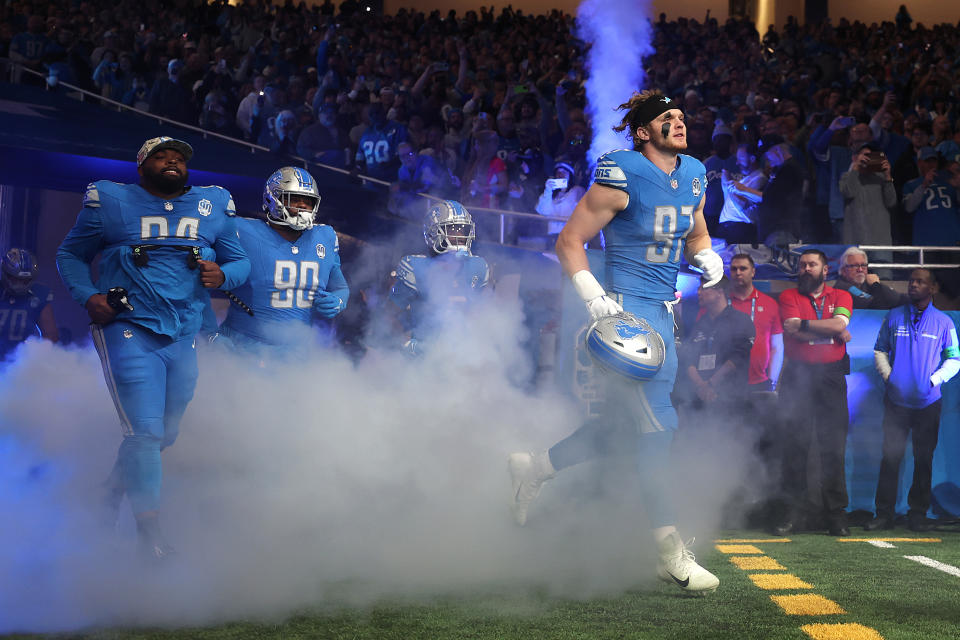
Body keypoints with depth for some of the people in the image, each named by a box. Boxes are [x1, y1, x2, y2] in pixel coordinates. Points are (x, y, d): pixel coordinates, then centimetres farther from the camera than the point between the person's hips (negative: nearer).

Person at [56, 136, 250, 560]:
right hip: (129, 331, -5)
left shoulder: (214, 207, 9)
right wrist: (87, 296, -7)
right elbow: (71, 254, 11)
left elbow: (240, 262, 16)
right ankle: (150, 534, -3)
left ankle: (111, 494, 39)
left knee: (165, 434, 14)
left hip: (184, 338, 5)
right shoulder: (111, 202, 1)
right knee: (145, 432, -13)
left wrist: (222, 275, -8)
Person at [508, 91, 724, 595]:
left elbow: (696, 236, 25)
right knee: (656, 425, -8)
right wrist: (593, 295, -21)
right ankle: (670, 553, -2)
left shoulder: (694, 175, 9)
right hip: (628, 308, -9)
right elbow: (570, 240, -10)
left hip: (662, 312, 9)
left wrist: (707, 256, 2)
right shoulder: (623, 177, -14)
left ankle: (533, 468, 33)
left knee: (624, 423, 14)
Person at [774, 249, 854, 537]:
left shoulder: (841, 296, 12)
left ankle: (836, 514, 3)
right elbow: (793, 331, -7)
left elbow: (839, 323, -8)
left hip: (831, 377, 1)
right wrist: (832, 331, -3)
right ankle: (790, 511, 3)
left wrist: (803, 324, -6)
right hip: (797, 377, 0)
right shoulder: (789, 296, 9)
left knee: (834, 447, -2)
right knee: (794, 445, -2)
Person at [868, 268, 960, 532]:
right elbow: (880, 351, 13)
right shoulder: (894, 317, 8)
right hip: (896, 400, 0)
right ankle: (884, 514, 2)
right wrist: (888, 376, -2)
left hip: (928, 402, 0)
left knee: (924, 459, 3)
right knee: (891, 456, -2)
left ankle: (918, 515, 10)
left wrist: (934, 379, -7)